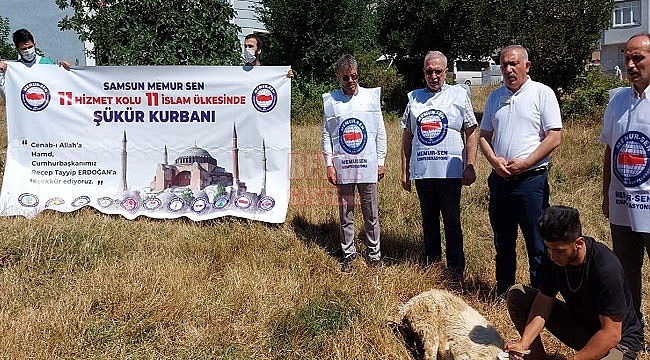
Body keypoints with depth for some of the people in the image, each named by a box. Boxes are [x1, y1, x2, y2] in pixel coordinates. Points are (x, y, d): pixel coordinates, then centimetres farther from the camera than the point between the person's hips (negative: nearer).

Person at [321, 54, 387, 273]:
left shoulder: (372, 96, 3)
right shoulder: (330, 101, 3)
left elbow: (380, 132, 6)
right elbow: (326, 135, 5)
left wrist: (381, 162, 4)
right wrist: (329, 164, -2)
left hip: (367, 166, 0)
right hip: (342, 167, 0)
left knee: (371, 213, 8)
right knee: (345, 214, 8)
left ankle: (374, 253, 22)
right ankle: (348, 255, 21)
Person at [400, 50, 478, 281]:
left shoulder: (459, 95, 4)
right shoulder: (414, 98, 11)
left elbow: (471, 133, 2)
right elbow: (407, 136, 13)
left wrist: (470, 167, -5)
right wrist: (405, 171, 10)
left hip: (450, 171, -3)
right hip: (421, 171, 3)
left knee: (452, 220, 2)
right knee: (429, 219, 12)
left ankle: (456, 270, 10)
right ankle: (431, 264, 24)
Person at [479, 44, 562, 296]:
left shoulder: (542, 93, -3)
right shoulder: (495, 97, 12)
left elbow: (554, 137, -9)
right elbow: (484, 135, 15)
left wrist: (524, 163, -16)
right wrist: (494, 160, -4)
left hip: (531, 179, -5)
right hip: (500, 180, 5)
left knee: (537, 246, 0)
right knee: (503, 243, 15)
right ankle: (503, 295, 28)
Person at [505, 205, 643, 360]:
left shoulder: (607, 269, -32)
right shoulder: (554, 256, -12)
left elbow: (611, 334, -30)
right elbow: (543, 301, -10)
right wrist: (523, 343, -24)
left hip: (619, 340, -6)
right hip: (578, 325, 6)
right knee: (516, 294, -6)